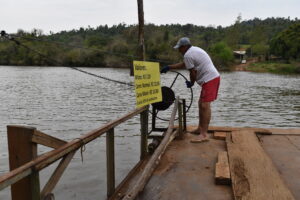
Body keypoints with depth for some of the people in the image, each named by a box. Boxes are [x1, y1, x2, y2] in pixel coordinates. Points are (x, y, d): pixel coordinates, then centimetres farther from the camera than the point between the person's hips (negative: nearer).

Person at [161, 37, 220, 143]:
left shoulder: (188, 55, -12)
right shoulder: (194, 49, 22)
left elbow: (193, 71, -10)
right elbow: (184, 64, 32)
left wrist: (191, 83, 8)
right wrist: (169, 67, 34)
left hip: (209, 79, -11)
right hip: (214, 77, 11)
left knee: (205, 105, -15)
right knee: (201, 103, 17)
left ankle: (204, 135, -17)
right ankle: (200, 128, 28)